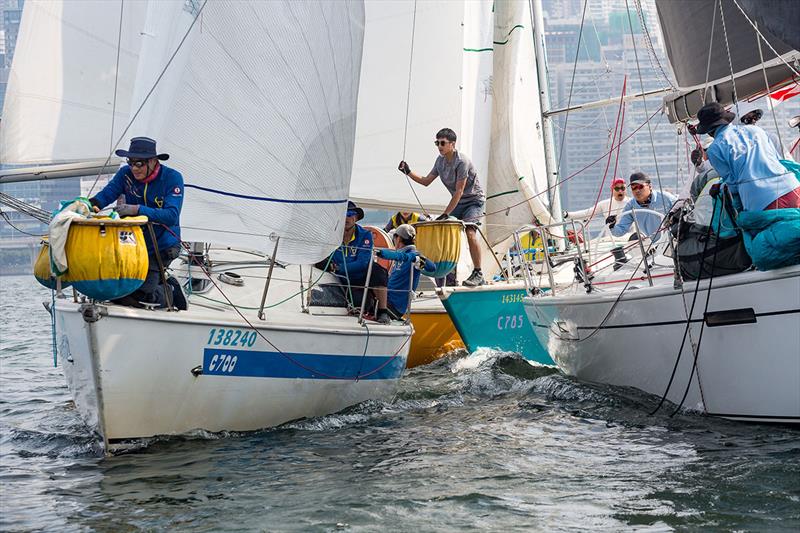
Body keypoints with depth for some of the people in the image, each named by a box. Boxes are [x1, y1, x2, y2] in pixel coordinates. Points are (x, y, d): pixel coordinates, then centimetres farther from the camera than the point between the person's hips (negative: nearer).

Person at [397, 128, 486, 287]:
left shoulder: (462, 162, -24)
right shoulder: (440, 161, 1)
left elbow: (459, 191, -25)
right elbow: (426, 181, 10)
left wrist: (446, 214, -26)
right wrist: (408, 172, -4)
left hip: (474, 200, -8)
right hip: (458, 202, 8)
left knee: (470, 232, -25)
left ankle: (478, 274, -20)